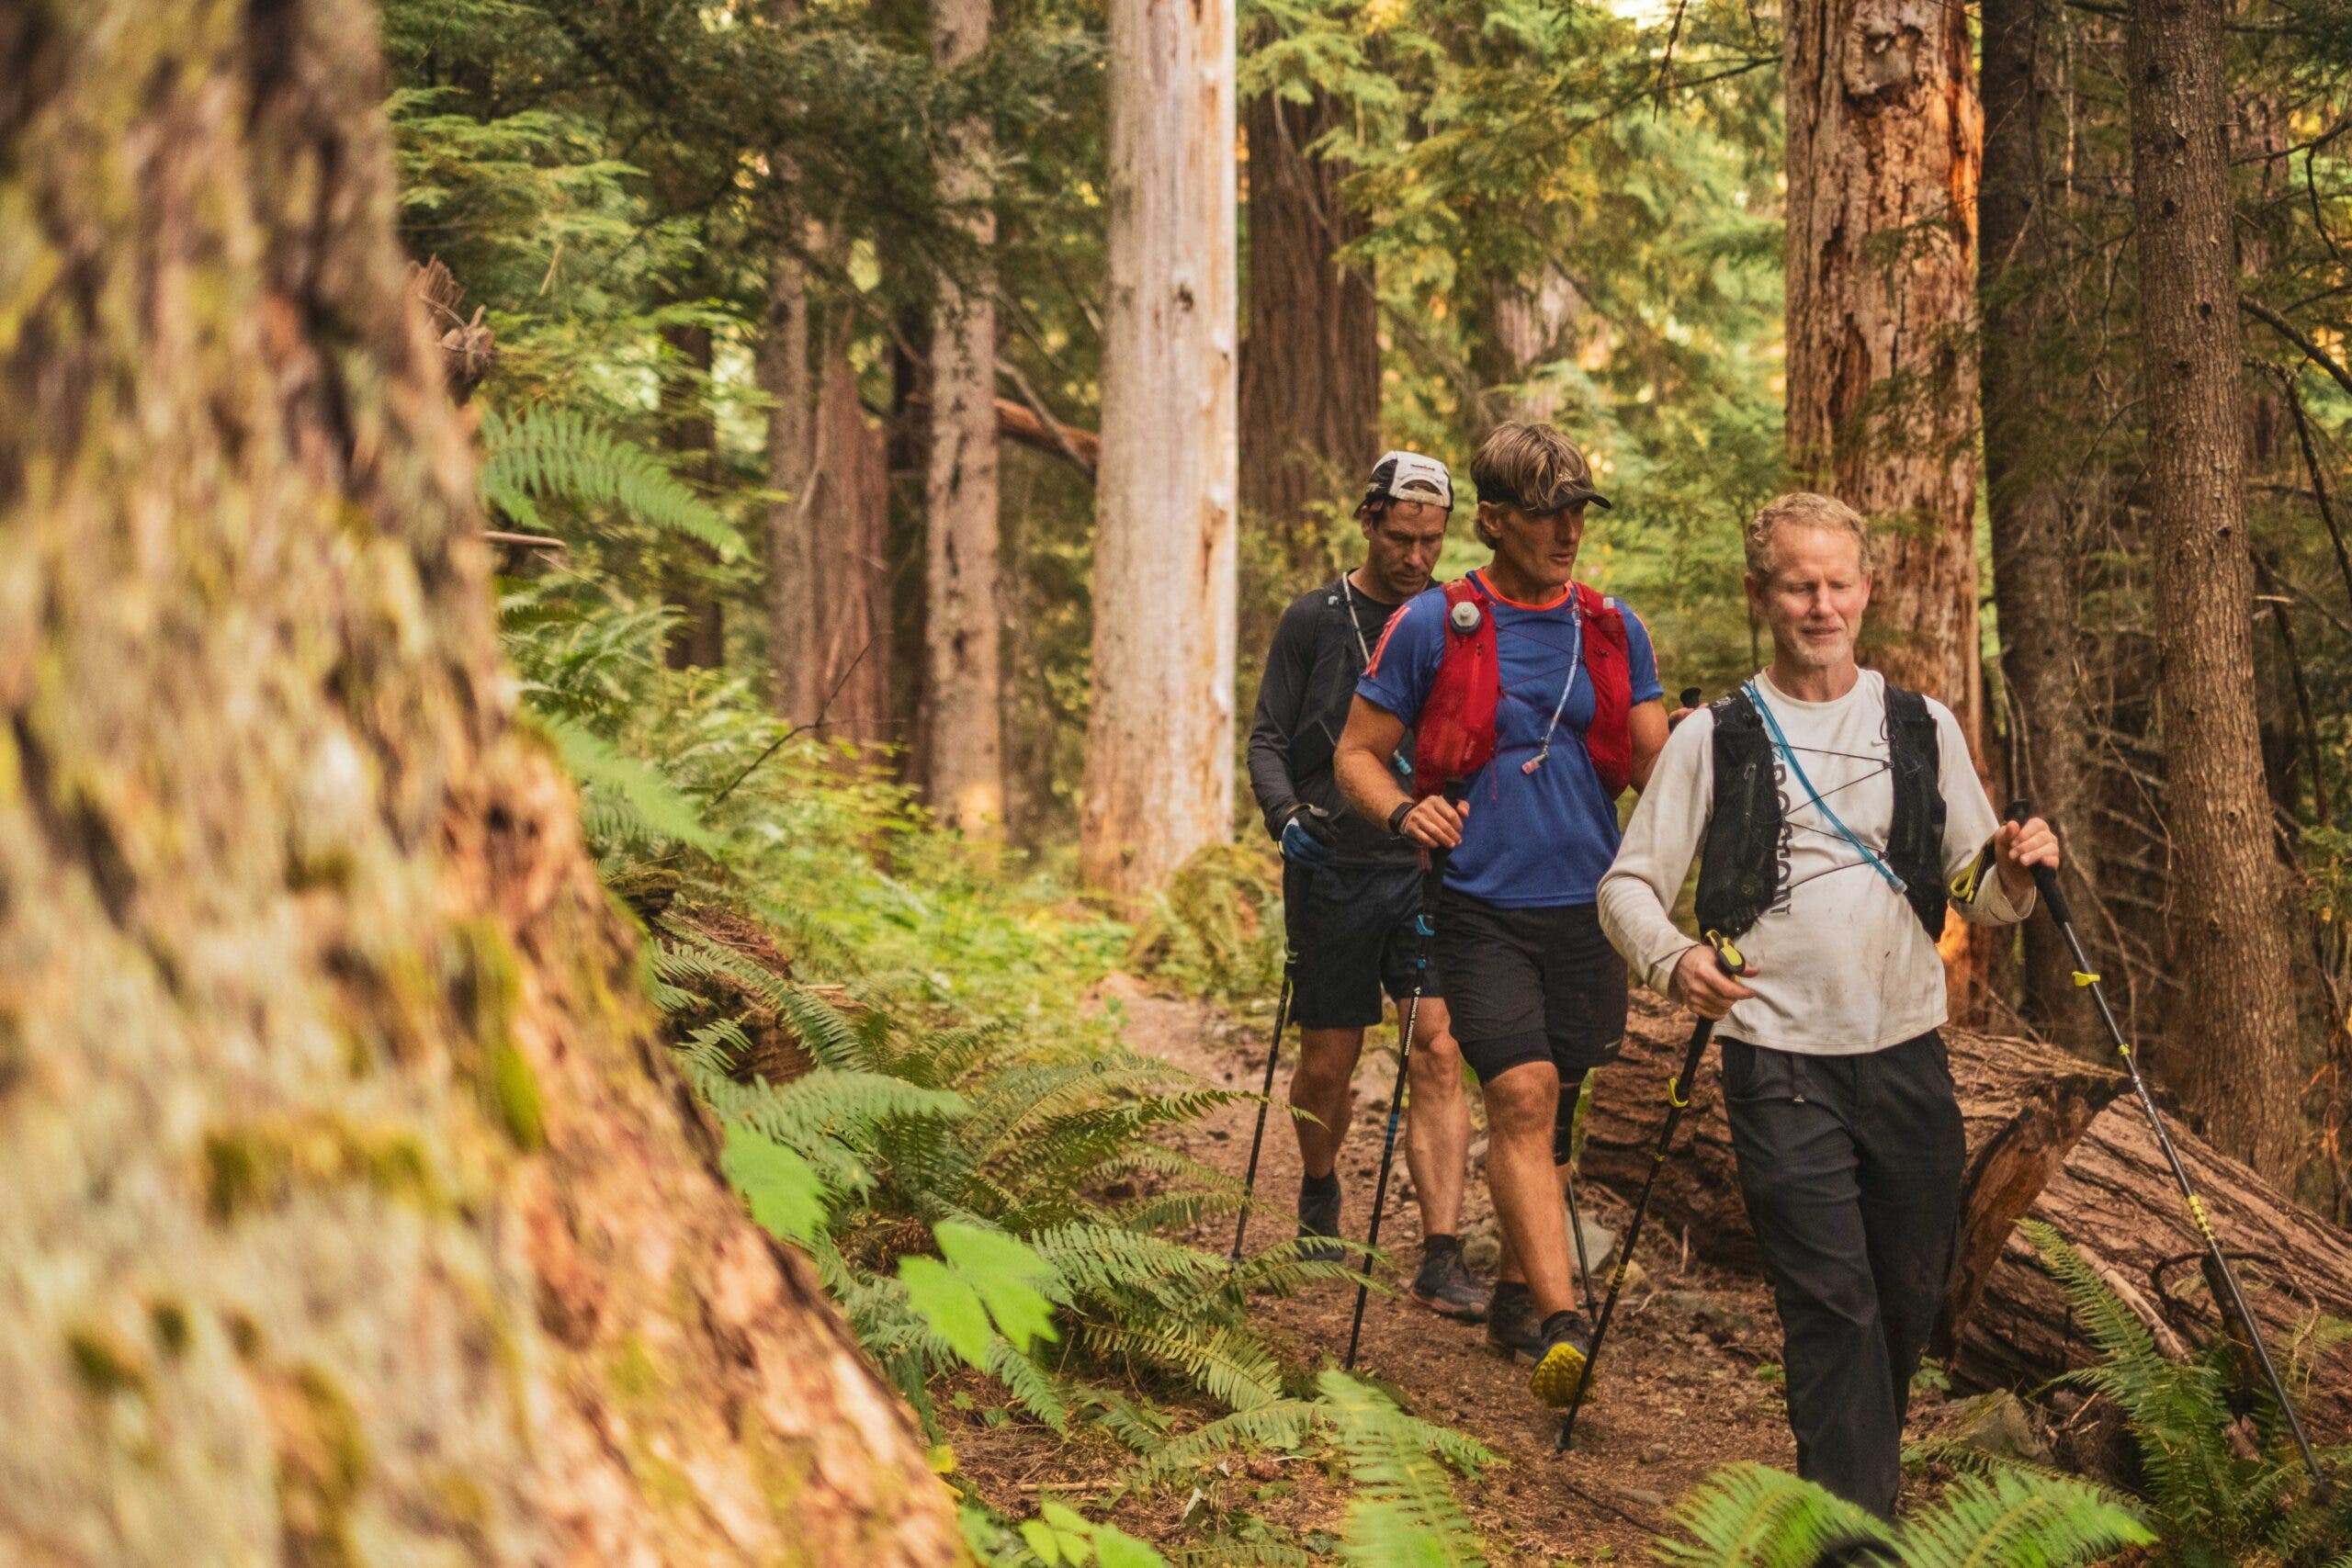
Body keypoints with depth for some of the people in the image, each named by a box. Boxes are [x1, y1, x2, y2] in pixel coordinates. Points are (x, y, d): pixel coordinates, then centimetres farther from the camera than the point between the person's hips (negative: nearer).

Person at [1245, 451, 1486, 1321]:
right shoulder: (1315, 620, 2)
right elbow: (1268, 737, 3)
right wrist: (1285, 815, -15)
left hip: (1430, 867, 1)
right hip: (1334, 868, -1)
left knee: (1438, 1051, -11)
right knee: (1329, 1061, 8)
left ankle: (1442, 1257, -12)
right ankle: (1319, 1199, 36)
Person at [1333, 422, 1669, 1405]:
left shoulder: (1613, 631, 9)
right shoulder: (1432, 626, -1)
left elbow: (1653, 764, 10)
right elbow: (1357, 753, 3)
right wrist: (1402, 811, -17)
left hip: (1588, 907, 4)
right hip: (1482, 907, -4)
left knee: (1552, 1113, 11)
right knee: (1523, 1094, -18)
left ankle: (1516, 1297, 30)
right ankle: (1562, 1324, -23)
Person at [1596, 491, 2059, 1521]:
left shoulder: (1925, 729, 11)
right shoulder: (1712, 739, 3)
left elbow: (1978, 896, 13)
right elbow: (1628, 884, 1)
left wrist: (2015, 875, -11)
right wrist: (1672, 960, -19)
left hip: (1907, 1055, 3)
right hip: (1780, 1062, -3)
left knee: (1912, 1292, 11)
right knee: (1831, 1301, -10)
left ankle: (1861, 1468, 36)